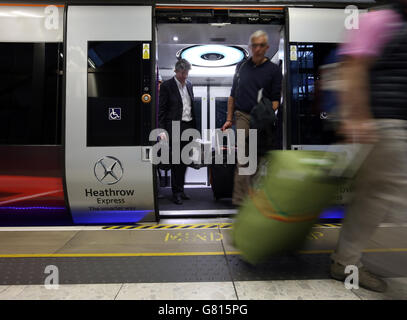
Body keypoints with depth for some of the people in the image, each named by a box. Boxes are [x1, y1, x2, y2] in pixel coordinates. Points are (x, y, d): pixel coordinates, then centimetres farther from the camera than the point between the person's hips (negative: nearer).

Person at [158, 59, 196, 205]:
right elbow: (161, 110, -6)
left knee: (184, 160, 10)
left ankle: (181, 189, 22)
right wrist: (162, 130, -13)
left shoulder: (189, 85, 15)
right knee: (176, 161, -3)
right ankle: (176, 193, 8)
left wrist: (194, 127, 15)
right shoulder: (166, 86, -3)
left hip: (188, 127, 6)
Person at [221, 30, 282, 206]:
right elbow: (233, 95, 15)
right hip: (243, 116, 1)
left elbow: (275, 99, 0)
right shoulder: (241, 66, 13)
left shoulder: (274, 69, 5)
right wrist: (229, 119, 10)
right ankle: (240, 198, -8)